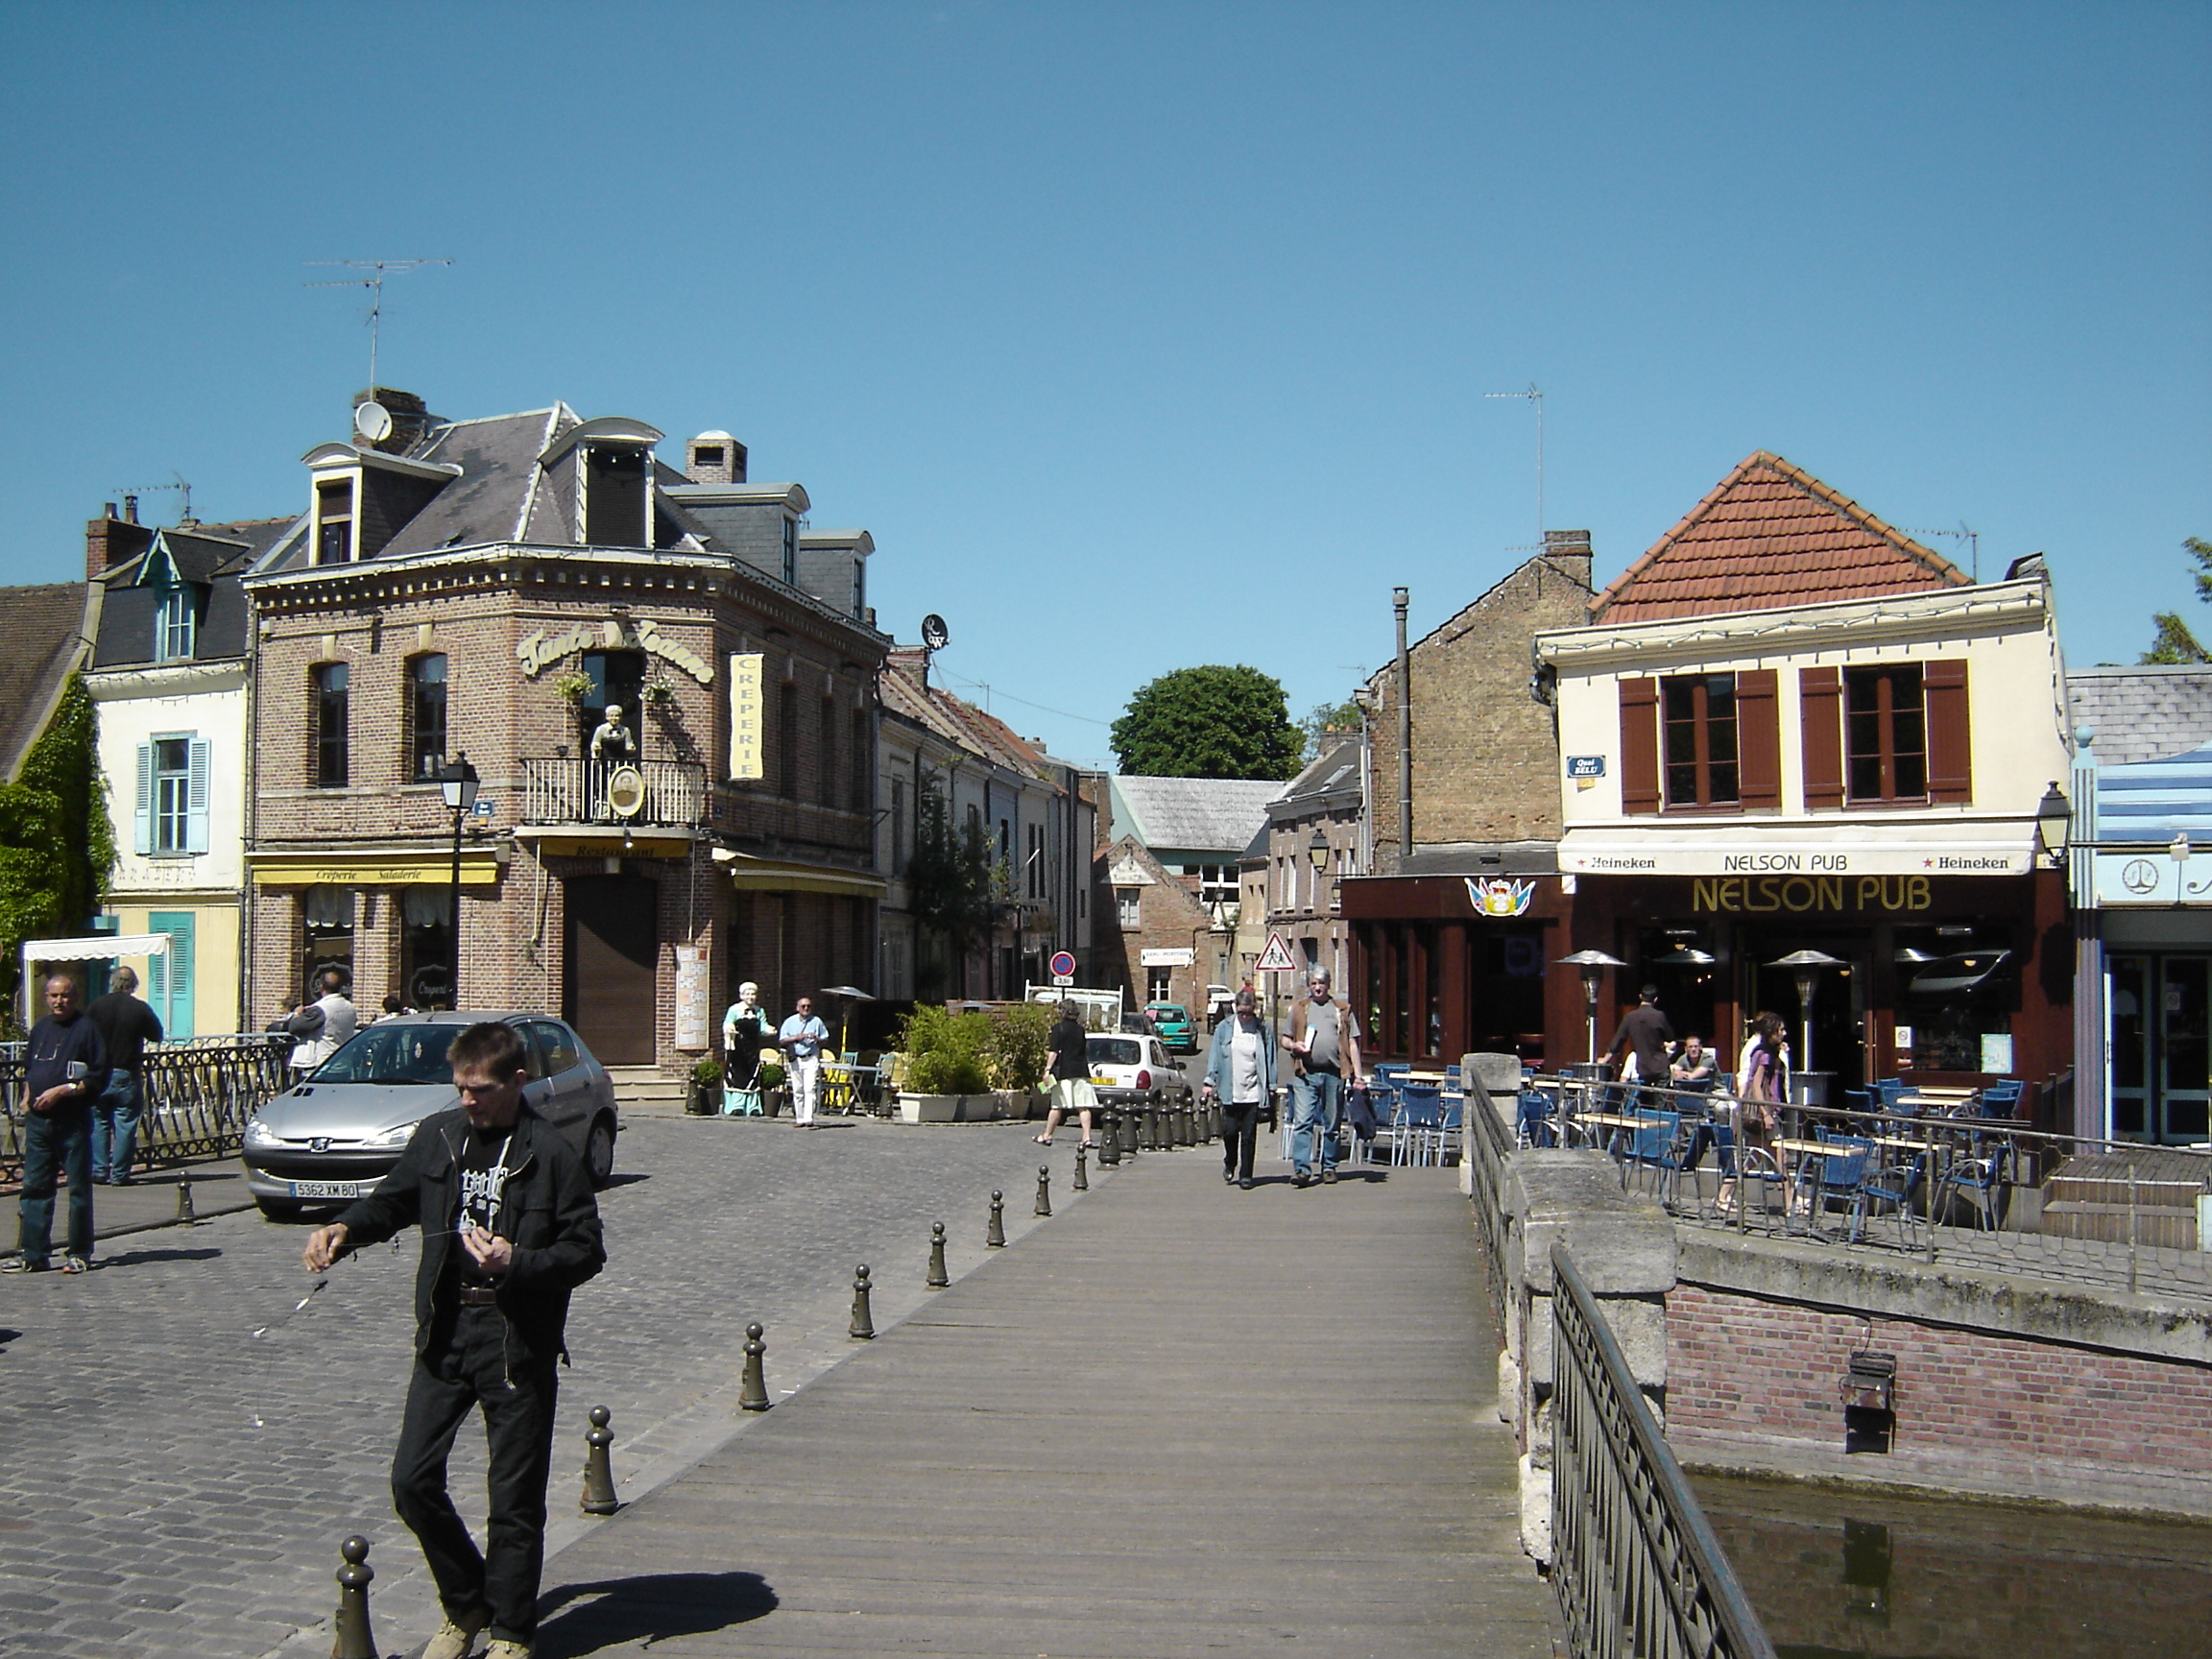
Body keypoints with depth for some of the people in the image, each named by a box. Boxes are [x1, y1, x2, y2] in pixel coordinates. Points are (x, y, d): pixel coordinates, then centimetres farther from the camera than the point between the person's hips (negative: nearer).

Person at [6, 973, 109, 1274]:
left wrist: (61, 1091, -16)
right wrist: (28, 1096, 8)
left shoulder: (86, 1029, -6)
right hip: (38, 1121, 6)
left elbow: (98, 1078, -9)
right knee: (34, 1186, 7)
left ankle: (79, 1254, 9)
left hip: (73, 1122, -6)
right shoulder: (41, 1027, 13)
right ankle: (34, 1254, 13)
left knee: (79, 1189, 1)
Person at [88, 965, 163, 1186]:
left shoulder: (97, 1004, -3)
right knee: (125, 1126, 2)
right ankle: (119, 1174, 2)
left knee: (98, 1123, 12)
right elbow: (157, 1036, 4)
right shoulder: (140, 1009, -6)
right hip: (127, 1074, -2)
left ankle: (99, 1171, 11)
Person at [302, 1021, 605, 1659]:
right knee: (413, 1480, 4)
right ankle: (466, 1607, 26)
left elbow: (586, 1251, -7)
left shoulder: (550, 1153, -9)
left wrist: (517, 1262, -22)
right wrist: (344, 1230, -1)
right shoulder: (437, 1136, 5)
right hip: (445, 1331, 5)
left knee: (514, 1499, 4)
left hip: (518, 1342, -4)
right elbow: (392, 1200, 19)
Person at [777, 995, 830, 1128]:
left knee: (810, 1089, -13)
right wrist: (795, 1038, -11)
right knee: (797, 1090, 4)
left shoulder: (817, 1022, 9)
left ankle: (809, 1119, -19)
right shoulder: (790, 1022, 10)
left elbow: (825, 1040, 12)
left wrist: (817, 1039, -9)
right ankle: (800, 1119, 12)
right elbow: (782, 1041, 5)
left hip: (811, 1059, -2)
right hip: (795, 1059, 2)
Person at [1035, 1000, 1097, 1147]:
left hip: (1063, 1072, -4)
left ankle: (1047, 1136, 12)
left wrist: (1048, 1069, -13)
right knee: (1083, 1106, -1)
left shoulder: (1058, 1028, -4)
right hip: (1081, 1072, 4)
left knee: (1057, 1106, 2)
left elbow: (1054, 1052, -12)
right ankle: (1087, 1137, -8)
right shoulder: (1080, 1029, 13)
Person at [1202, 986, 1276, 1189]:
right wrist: (1210, 1082, 2)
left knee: (1249, 1135, 1)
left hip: (1253, 1093, 0)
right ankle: (1229, 1164, 28)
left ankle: (1245, 1175, 9)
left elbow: (1269, 1060, 6)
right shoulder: (1224, 1028, 5)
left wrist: (1271, 1087, 4)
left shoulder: (1262, 1030, 3)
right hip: (1230, 1092, 1)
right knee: (1230, 1131, 1)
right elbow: (1215, 1056, 7)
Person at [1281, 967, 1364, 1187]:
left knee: (1332, 1124, 8)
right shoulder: (1298, 1010, 14)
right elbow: (1285, 1039, 17)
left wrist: (1357, 1074, 1)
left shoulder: (1342, 1011, 12)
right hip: (1306, 1074, 0)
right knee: (1302, 1121, -11)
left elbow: (1352, 1044, 9)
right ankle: (1301, 1169, -14)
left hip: (1334, 1074, 0)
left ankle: (1329, 1167, 19)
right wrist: (1294, 1045, -6)